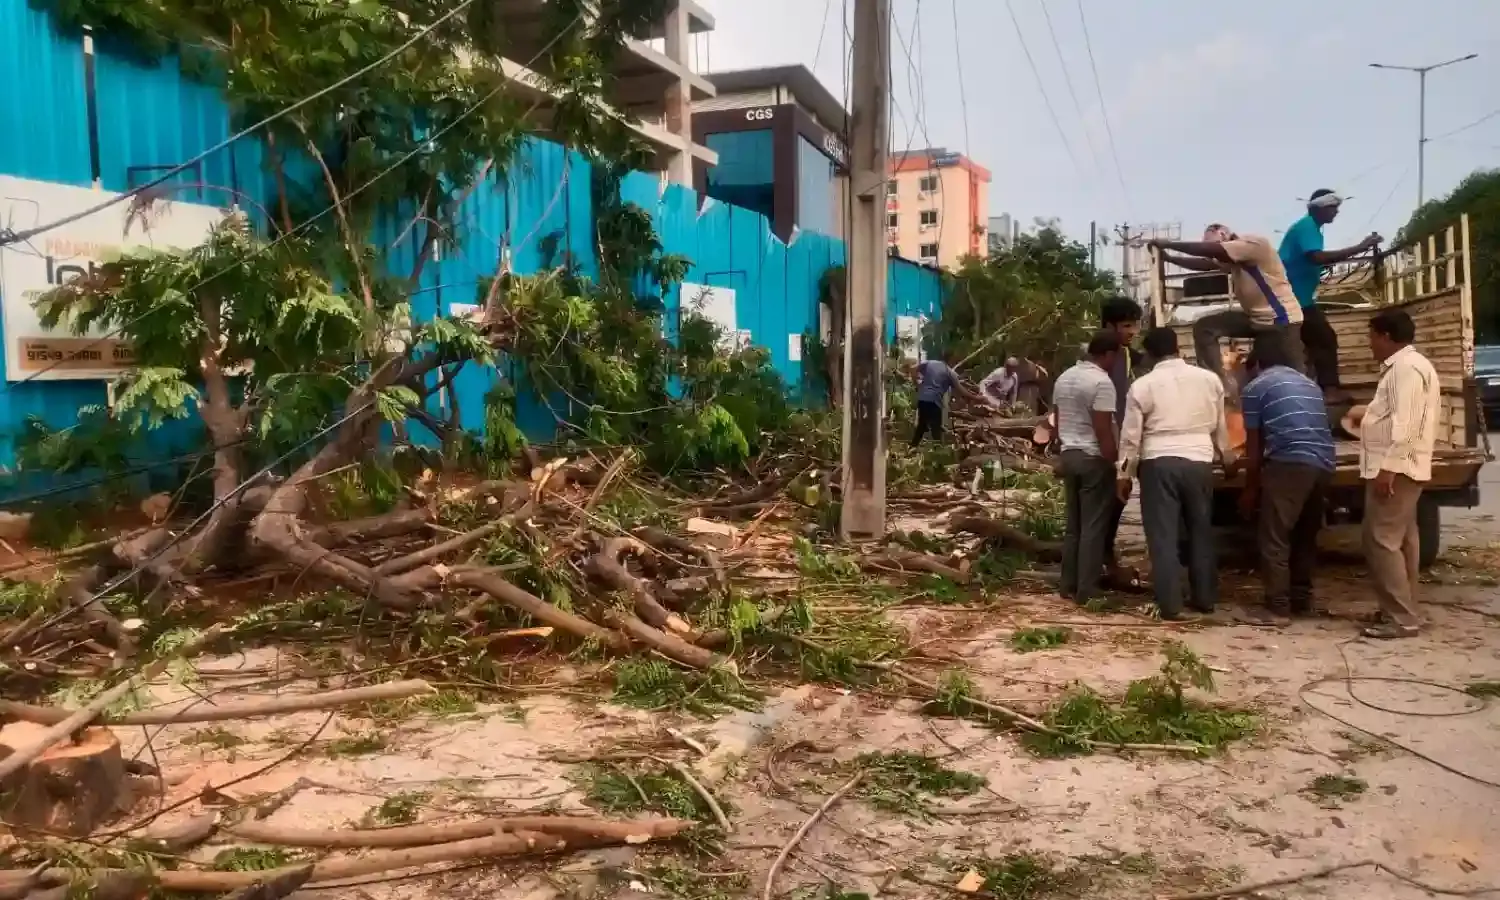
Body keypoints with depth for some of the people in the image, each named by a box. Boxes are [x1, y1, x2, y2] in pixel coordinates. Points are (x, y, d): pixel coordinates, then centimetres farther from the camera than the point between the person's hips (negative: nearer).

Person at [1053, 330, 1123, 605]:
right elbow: (1103, 431, -19)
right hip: (1094, 459, -8)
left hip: (1069, 455, 8)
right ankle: (1087, 590, 1)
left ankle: (1068, 585, 17)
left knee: (1073, 525, 14)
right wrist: (1115, 465, -13)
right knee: (1093, 527, -2)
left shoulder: (1064, 378, 10)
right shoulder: (1101, 382, -16)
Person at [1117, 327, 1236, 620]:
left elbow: (1131, 435, -2)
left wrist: (1125, 474, 6)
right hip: (1199, 461, 3)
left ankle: (1170, 604, 1)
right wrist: (1228, 457, 33)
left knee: (1163, 535, 2)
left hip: (1159, 463, -3)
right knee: (1201, 532, 16)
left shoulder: (1142, 385, -3)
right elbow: (1220, 426, 17)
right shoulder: (1209, 379, 7)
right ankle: (1204, 598, 23)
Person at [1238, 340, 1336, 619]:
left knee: (1275, 538, 2)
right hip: (1323, 464, 7)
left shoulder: (1255, 387, 8)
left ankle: (1279, 602, 3)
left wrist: (1250, 489, 15)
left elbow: (1254, 445, 6)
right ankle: (1302, 600, 22)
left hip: (1289, 464, -7)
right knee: (1306, 536, 18)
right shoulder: (1309, 383, 27)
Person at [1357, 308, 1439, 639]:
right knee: (1401, 541, 13)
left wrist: (1388, 468, -26)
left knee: (1382, 541, -10)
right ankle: (1405, 611, 20)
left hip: (1395, 469, -11)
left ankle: (1400, 618, -8)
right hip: (1397, 468, 11)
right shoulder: (1401, 366, 18)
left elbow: (1406, 424, -23)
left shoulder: (1407, 367, -15)